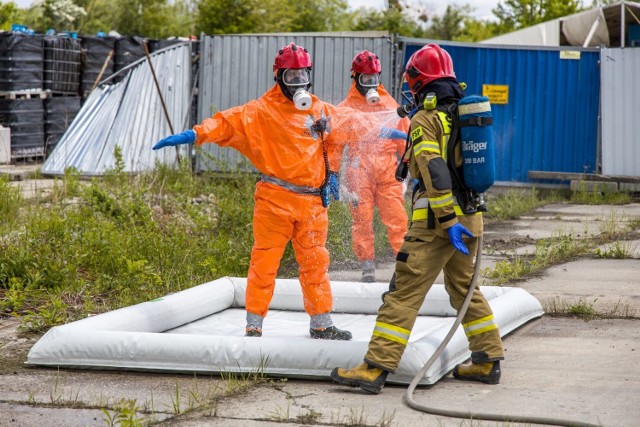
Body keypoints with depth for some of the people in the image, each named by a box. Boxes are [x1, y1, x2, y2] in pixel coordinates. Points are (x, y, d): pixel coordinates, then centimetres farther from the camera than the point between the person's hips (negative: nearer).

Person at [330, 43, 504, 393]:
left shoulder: (425, 119, -8)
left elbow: (434, 172, -20)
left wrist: (449, 222, -23)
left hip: (437, 221, -8)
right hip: (471, 217, 8)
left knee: (404, 293, -9)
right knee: (464, 287, 22)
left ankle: (375, 368, -12)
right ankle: (488, 361, 26)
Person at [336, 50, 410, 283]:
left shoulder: (390, 105, 13)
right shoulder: (346, 109, 7)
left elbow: (404, 138, 16)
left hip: (388, 172, 1)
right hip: (359, 173, -1)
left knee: (396, 219, -5)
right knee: (362, 220, 0)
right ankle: (367, 267, 7)